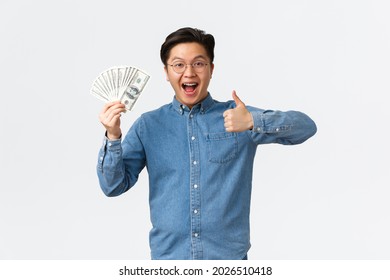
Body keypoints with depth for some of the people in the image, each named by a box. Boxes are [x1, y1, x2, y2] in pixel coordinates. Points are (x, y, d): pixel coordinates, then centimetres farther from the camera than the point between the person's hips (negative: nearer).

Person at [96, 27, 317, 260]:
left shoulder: (236, 116, -1)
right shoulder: (149, 125, 3)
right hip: (168, 254, 1)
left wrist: (253, 122, -25)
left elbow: (306, 126, -9)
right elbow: (114, 185, 0)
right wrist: (113, 136, -16)